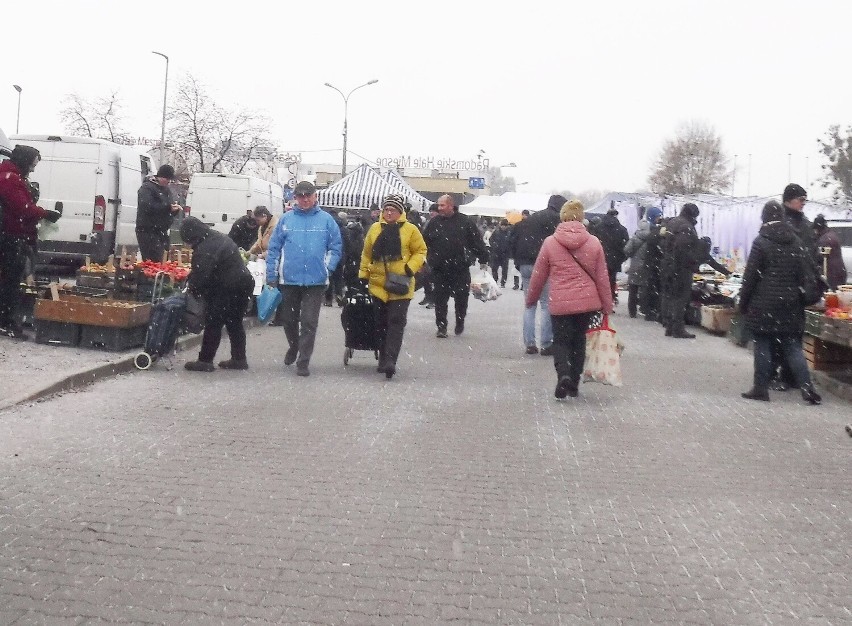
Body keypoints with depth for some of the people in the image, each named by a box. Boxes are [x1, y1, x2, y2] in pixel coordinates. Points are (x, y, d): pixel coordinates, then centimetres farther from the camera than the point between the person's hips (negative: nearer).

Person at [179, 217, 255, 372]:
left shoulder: (205, 248, -17)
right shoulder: (219, 238, 14)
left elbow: (200, 276, -19)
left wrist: (192, 289, 1)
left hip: (228, 289, -10)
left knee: (213, 323, -1)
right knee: (234, 323, 18)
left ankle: (205, 360, 4)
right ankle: (239, 359, 23)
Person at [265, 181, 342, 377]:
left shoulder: (326, 219, 2)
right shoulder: (286, 219, 4)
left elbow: (336, 247, 4)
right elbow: (274, 248, 5)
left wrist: (328, 267, -7)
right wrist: (271, 275, 1)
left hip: (316, 281, -2)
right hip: (289, 280, 2)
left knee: (309, 322, -2)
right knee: (289, 320, 15)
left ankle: (303, 362, 5)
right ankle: (293, 346, 43)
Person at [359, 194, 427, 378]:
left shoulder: (410, 230, -2)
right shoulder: (375, 229, 8)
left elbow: (420, 251, 2)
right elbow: (366, 254, 15)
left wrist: (411, 268, -13)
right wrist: (363, 275, 13)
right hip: (378, 284, 4)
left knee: (396, 322, -10)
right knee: (381, 324, 11)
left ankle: (390, 360, -14)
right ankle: (384, 359, 24)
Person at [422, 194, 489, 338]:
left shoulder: (465, 222, -1)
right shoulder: (434, 223, 6)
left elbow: (477, 242, 3)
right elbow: (424, 244, 12)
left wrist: (483, 260, 1)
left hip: (460, 270, -1)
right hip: (439, 270, 1)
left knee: (461, 298, 7)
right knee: (440, 299, 1)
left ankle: (460, 323, 29)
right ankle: (441, 327, 10)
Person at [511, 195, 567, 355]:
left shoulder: (528, 219, 21)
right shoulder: (556, 219, -1)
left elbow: (515, 241, 18)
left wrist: (519, 263, 18)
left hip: (524, 265, 7)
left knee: (530, 305, 12)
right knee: (547, 304, -1)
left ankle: (529, 343, 10)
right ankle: (546, 344, -2)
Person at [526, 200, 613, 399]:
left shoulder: (550, 242, -4)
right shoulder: (594, 242, -1)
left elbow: (538, 275, 4)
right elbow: (602, 277, 3)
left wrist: (531, 298, 19)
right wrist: (607, 305, 12)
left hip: (560, 303, -2)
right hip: (587, 302, 2)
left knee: (561, 341, 10)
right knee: (579, 340, 17)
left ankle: (563, 374, -17)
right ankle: (574, 384, 22)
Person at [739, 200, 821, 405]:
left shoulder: (761, 242, -9)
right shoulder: (796, 242, 7)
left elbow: (751, 276, -10)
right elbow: (803, 274, 10)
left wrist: (743, 302, -2)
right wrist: (796, 294, 17)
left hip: (764, 305, -5)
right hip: (790, 304, 5)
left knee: (762, 346, 2)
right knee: (792, 346, 8)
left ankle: (760, 388, 6)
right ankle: (807, 388, 2)